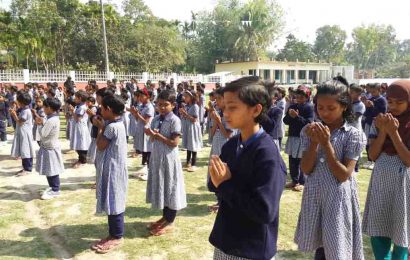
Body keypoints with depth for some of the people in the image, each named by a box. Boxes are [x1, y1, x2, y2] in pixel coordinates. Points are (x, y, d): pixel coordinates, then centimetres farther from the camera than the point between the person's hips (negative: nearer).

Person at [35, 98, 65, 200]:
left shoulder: (51, 121, -25)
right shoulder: (54, 118, 8)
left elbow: (42, 134, -21)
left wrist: (39, 125, -7)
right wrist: (42, 122, 1)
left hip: (50, 148, -10)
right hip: (50, 147, 10)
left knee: (52, 170, 0)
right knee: (49, 170, 19)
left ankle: (55, 190, 10)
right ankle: (52, 186, 32)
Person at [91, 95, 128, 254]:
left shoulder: (112, 127, -21)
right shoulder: (116, 124, 11)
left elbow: (100, 146, -14)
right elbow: (105, 144, 14)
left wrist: (100, 128, -7)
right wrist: (102, 126, 5)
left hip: (113, 170, -10)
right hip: (111, 169, 10)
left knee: (113, 203, 0)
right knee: (112, 203, 15)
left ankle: (117, 237, 12)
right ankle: (114, 234, 25)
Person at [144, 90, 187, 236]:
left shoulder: (175, 120, -14)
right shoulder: (156, 119, 7)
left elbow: (174, 143, -18)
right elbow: (153, 140, 10)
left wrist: (158, 135, -20)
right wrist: (151, 134, -12)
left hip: (169, 158, -7)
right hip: (157, 157, 7)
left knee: (170, 188, 4)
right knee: (160, 187, 15)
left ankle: (169, 222, 15)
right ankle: (164, 217, 30)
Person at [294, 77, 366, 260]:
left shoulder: (353, 135, -11)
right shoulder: (310, 131, -1)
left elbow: (343, 175, -16)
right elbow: (306, 170, -5)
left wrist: (326, 144, -22)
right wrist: (314, 142, -18)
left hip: (339, 199, -3)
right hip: (314, 196, 3)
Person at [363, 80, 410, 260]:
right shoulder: (380, 121, 2)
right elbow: (372, 155, -2)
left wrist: (393, 132, -19)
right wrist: (383, 131, -14)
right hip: (380, 181, 3)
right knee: (377, 232, 9)